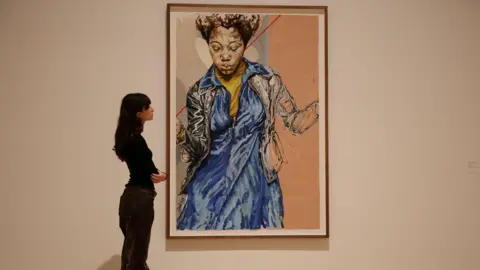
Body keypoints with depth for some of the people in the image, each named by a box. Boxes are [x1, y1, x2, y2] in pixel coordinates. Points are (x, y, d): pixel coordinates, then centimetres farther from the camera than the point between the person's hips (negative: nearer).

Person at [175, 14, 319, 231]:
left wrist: (323, 103, -16)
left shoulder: (267, 79, -4)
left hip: (255, 183, 0)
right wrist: (180, 133, -27)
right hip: (211, 184, 1)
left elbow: (294, 122, 1)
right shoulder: (199, 92, -3)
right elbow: (198, 150, -7)